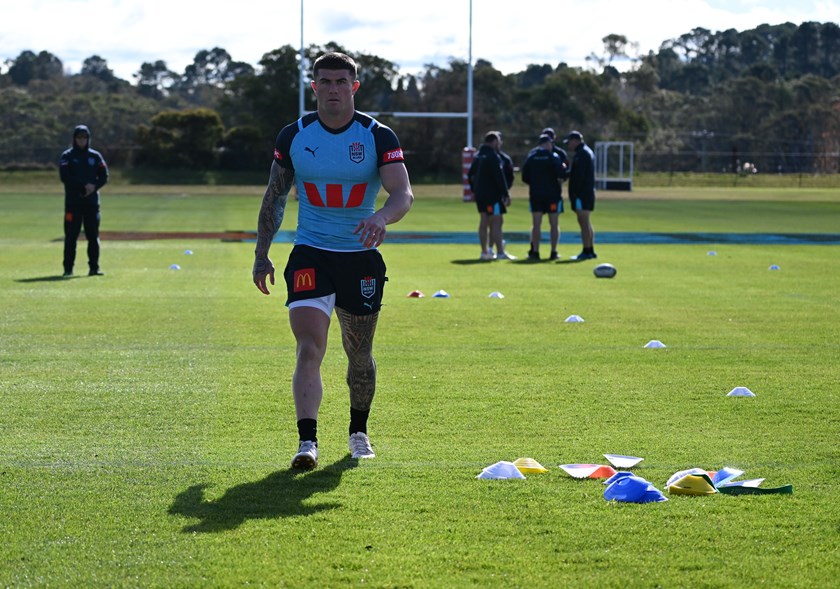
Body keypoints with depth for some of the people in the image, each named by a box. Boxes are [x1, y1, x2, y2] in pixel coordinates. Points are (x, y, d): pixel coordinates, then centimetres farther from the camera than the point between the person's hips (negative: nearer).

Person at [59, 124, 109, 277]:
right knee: (71, 236, -3)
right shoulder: (67, 156, 3)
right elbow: (64, 177, -9)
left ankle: (94, 268, 5)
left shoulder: (95, 156, 12)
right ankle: (68, 269, 0)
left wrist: (94, 186, -11)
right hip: (73, 201, -3)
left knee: (93, 236, 1)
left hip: (92, 201, 3)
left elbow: (104, 177, 8)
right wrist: (84, 185, -17)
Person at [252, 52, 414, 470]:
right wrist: (261, 254, 5)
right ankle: (307, 441, -20)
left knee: (359, 354, 11)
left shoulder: (378, 137, -5)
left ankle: (358, 431, 33)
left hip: (361, 257, 0)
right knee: (309, 349, -16)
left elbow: (404, 193, -15)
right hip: (310, 255, 0)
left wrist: (382, 216, -37)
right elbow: (274, 197, 10)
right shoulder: (293, 136, 0)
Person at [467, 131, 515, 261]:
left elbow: (470, 175, 19)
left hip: (480, 195, 9)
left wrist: (474, 190, 23)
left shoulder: (477, 156, 14)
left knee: (484, 222, 11)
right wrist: (506, 194, -17)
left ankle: (485, 251, 13)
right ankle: (500, 252, -10)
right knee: (496, 222, -8)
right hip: (492, 194, -9)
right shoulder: (493, 157, -14)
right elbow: (499, 177, -19)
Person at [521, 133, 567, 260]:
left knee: (536, 224, 4)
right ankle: (553, 252, 2)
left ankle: (535, 252, -1)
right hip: (552, 194, -3)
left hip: (535, 194, 3)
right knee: (554, 224, 4)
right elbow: (561, 175, -16)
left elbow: (525, 178, 6)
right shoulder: (553, 157, -6)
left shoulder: (530, 157, 5)